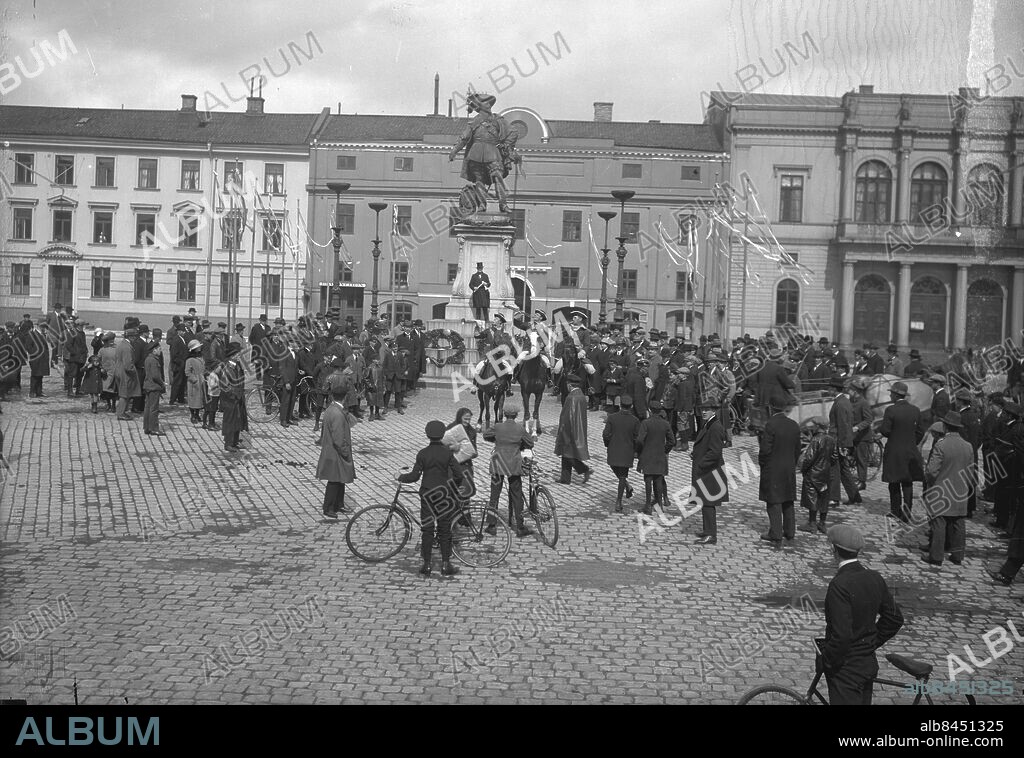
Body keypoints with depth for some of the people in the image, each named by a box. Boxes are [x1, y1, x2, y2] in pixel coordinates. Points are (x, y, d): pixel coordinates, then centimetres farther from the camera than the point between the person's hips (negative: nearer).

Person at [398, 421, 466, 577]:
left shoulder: (422, 453, -6)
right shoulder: (447, 453, -7)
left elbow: (414, 476, -7)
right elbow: (459, 474, -9)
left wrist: (401, 477, 10)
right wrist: (456, 485, 11)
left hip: (427, 494, 0)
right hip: (444, 494, 0)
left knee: (427, 530, 6)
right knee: (445, 531, 7)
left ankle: (426, 565, 7)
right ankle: (446, 565, 7)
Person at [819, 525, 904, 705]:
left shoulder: (840, 585, -25)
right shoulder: (874, 578, 0)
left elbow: (841, 635, -28)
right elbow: (895, 619, 10)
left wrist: (825, 661, -13)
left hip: (845, 671, -8)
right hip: (869, 663, 8)